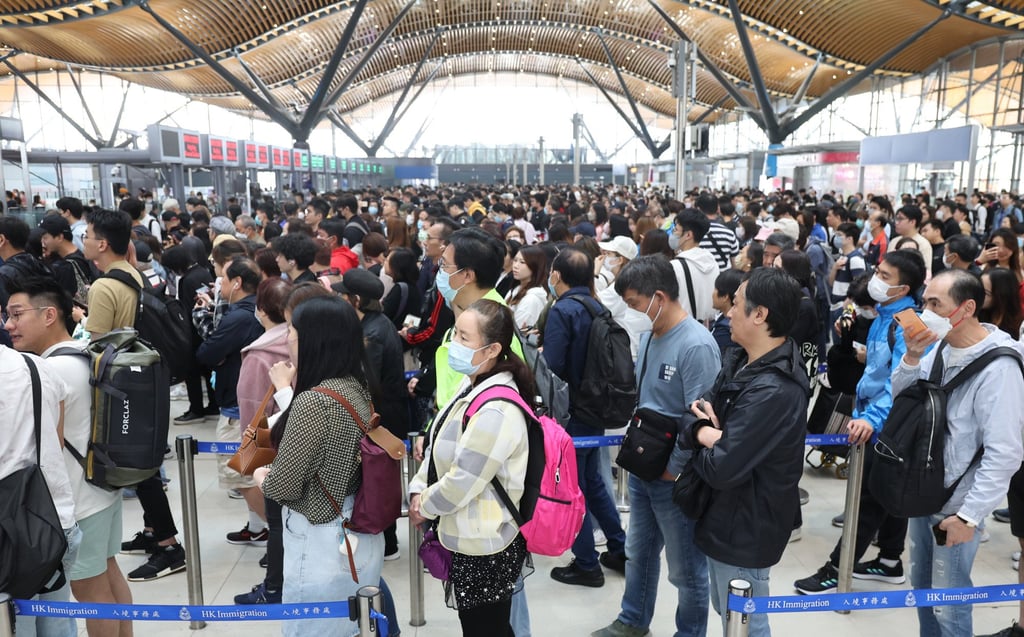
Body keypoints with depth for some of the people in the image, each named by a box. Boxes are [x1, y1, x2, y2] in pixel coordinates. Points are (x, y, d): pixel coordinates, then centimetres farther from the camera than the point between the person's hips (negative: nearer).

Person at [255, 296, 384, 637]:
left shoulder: (312, 402, -24)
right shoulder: (358, 390, 1)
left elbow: (282, 486, -20)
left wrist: (261, 477, 2)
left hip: (322, 544, -8)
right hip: (360, 536, 8)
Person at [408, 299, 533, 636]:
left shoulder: (496, 411, -28)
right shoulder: (472, 384, 3)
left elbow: (461, 483, -24)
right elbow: (441, 447, 11)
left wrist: (424, 508, -7)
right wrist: (418, 489, -1)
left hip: (484, 548, -9)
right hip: (469, 538, 9)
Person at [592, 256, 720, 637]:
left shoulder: (696, 346, -23)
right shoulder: (648, 336, 3)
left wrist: (673, 468, -16)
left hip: (675, 477, -8)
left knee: (686, 567, 13)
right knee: (638, 552, 25)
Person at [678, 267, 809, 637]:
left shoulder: (774, 392, -30)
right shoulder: (740, 360, 1)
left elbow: (720, 469, -31)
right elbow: (697, 411, 2)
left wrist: (703, 442, -11)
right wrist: (703, 431, -20)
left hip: (745, 527, -9)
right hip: (726, 516, 9)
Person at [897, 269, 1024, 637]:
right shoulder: (942, 345, -1)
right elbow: (900, 395, 7)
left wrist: (969, 515, -19)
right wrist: (912, 358, -12)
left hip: (955, 506, -7)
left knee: (947, 606, 5)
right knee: (922, 587, 21)